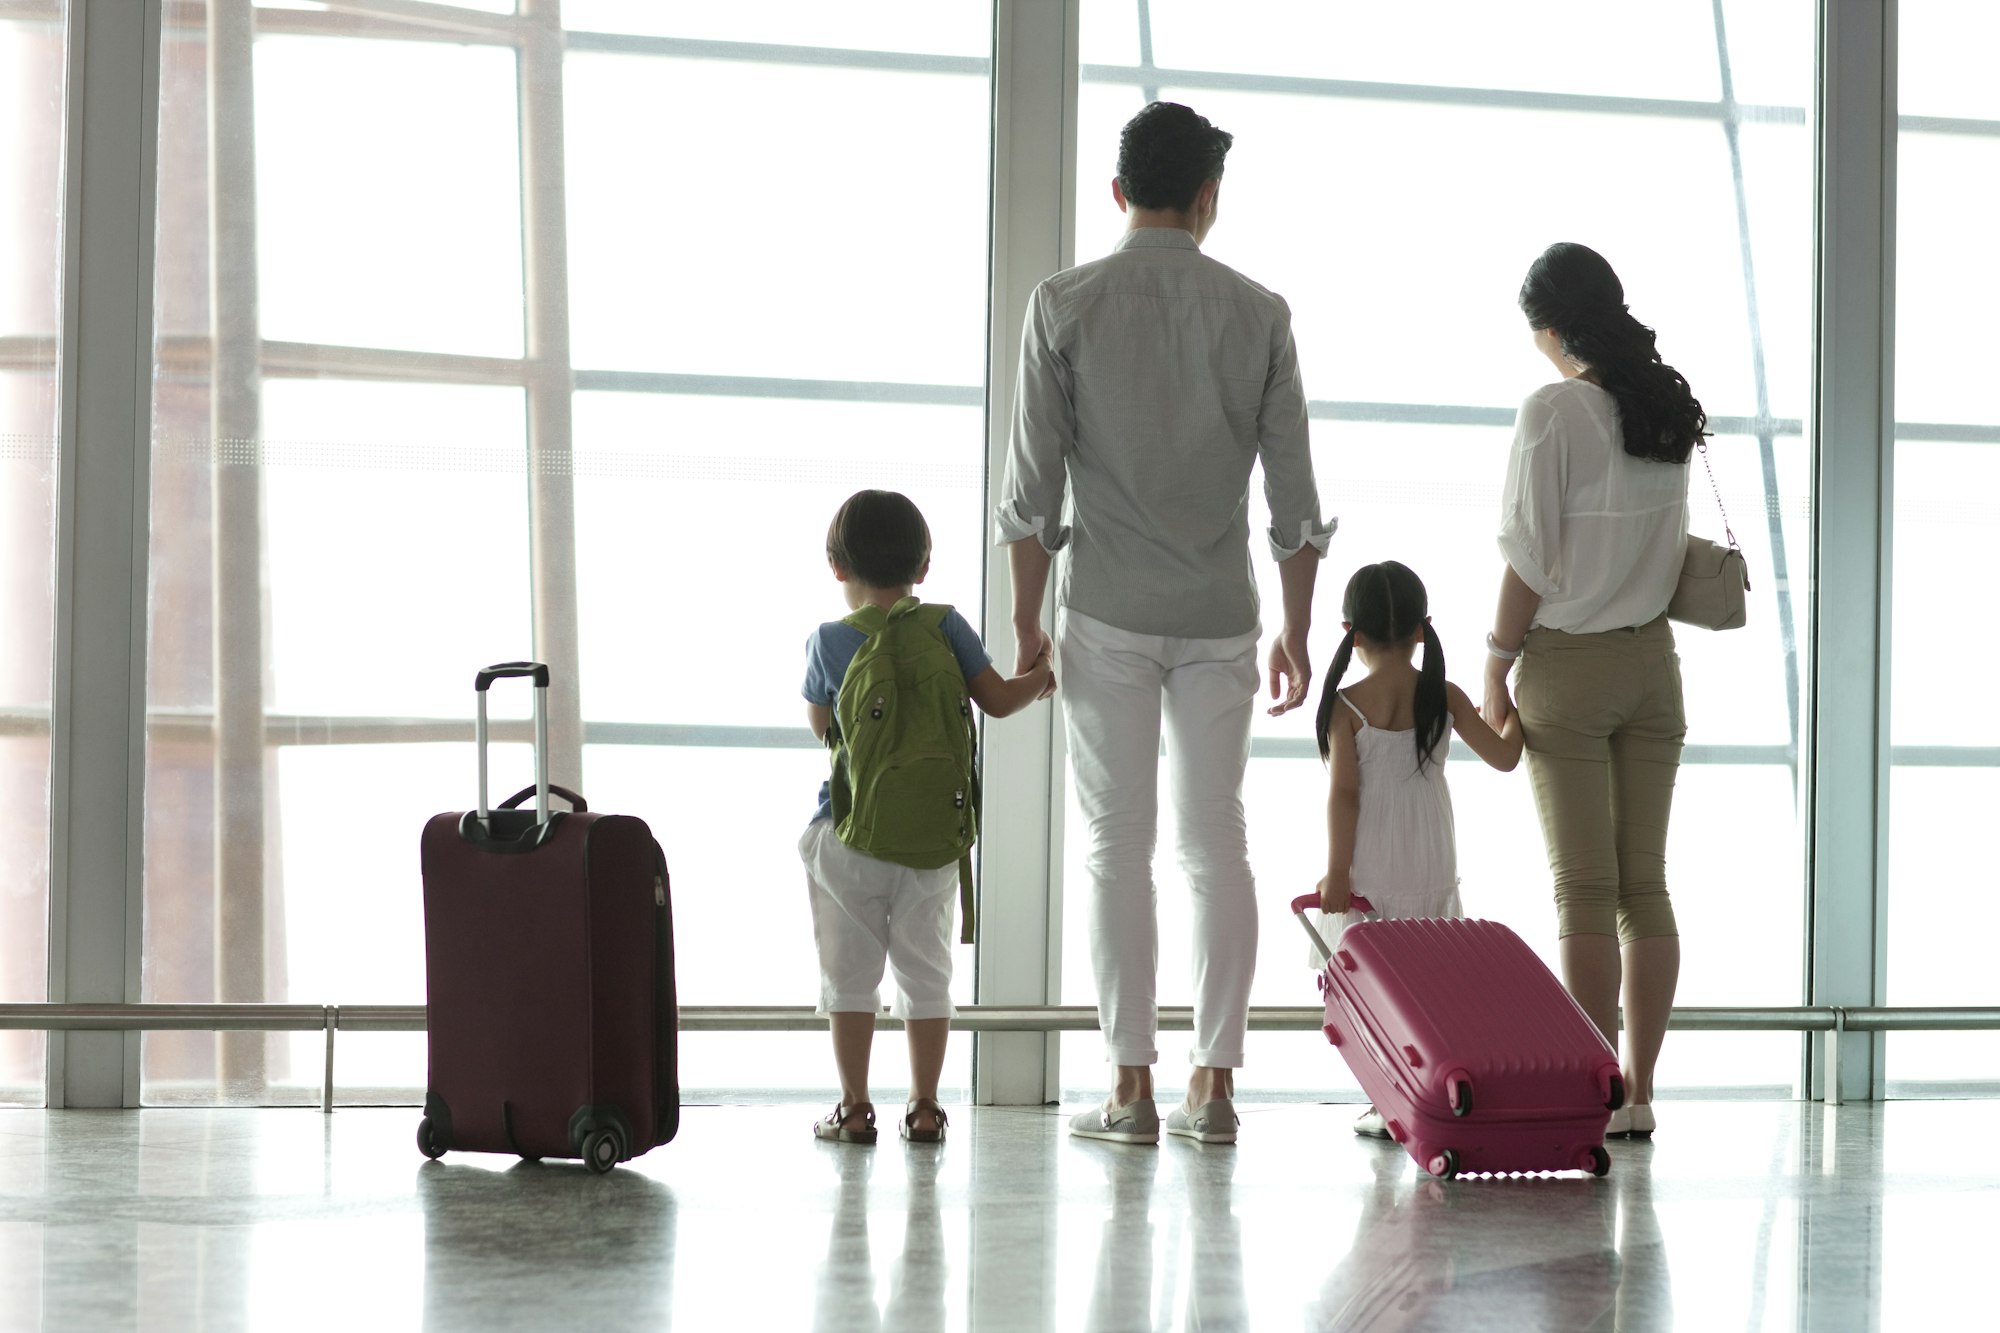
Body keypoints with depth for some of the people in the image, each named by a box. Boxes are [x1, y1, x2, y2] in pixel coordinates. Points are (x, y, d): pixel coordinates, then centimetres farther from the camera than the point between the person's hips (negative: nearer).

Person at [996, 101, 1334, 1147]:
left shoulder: (1066, 305, -2)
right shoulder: (1259, 314, 2)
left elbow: (1031, 483, -4)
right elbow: (1295, 494, 3)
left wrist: (1026, 621, 4)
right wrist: (1295, 631, 12)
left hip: (1109, 610, -2)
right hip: (1220, 613, 2)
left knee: (1118, 843, 1)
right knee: (1217, 841, 6)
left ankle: (1131, 1087, 0)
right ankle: (1214, 1083, 7)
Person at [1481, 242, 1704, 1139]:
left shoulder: (1554, 410, -12)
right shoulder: (1670, 409, 6)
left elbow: (1529, 558, -11)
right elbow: (1673, 543, 10)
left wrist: (1495, 666, -4)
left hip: (1569, 662, -6)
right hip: (1653, 660, 6)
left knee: (1584, 889, -3)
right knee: (1645, 885, 7)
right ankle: (1638, 1092, 9)